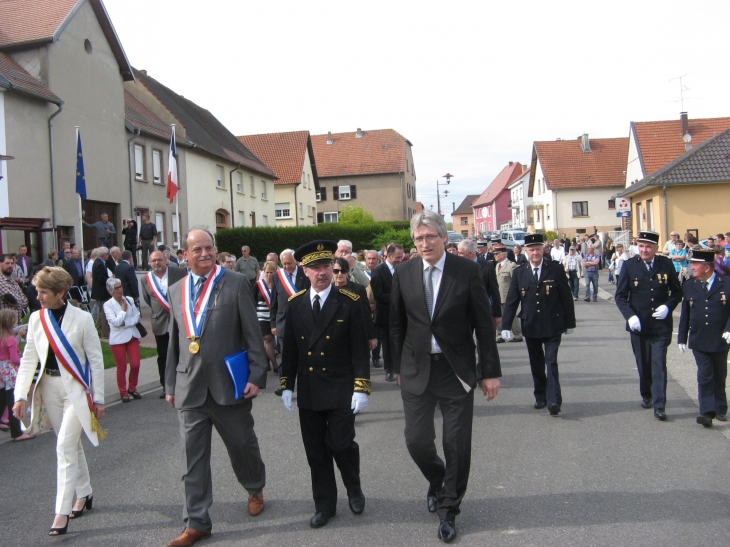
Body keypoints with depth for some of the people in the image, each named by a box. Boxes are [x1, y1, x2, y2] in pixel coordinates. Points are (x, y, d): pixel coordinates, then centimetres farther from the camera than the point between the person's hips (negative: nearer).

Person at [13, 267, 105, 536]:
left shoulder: (82, 319, -11)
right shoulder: (36, 319, 0)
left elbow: (96, 359, -7)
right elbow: (28, 359, 4)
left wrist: (98, 398, -6)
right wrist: (21, 395, -4)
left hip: (76, 388, -4)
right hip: (50, 387, 5)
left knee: (65, 446, -10)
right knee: (70, 444, 15)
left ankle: (62, 512, -3)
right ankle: (84, 493, 32)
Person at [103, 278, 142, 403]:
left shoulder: (129, 300, 3)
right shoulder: (108, 305, -7)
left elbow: (137, 317, -1)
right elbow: (115, 322, -17)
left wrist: (124, 323, -13)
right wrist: (123, 310, -8)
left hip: (132, 336, 3)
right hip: (117, 339, -3)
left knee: (135, 364, -1)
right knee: (121, 368, 3)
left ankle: (132, 388, 21)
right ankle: (123, 392, 18)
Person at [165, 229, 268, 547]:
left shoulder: (235, 283, -4)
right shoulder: (176, 291, 9)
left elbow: (252, 333, -6)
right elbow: (174, 341, 14)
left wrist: (257, 375, -11)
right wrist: (170, 384, 14)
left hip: (229, 384, -3)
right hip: (189, 388, 3)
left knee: (242, 445, 14)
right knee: (193, 456, 6)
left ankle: (255, 489, 42)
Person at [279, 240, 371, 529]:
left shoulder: (349, 302, -7)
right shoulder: (295, 304, 3)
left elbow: (360, 349, -7)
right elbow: (289, 349, 8)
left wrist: (361, 388, -11)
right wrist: (286, 385, 6)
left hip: (341, 390, -3)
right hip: (308, 392, 3)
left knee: (341, 444, -4)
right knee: (316, 451, 10)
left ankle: (354, 490, 25)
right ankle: (324, 505, 26)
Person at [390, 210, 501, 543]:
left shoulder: (467, 271, -7)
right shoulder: (403, 273, -1)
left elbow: (483, 324, -4)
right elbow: (397, 324, 7)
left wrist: (491, 372, -4)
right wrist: (399, 367, 9)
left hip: (457, 370, -1)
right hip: (416, 370, 2)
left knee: (457, 445, 5)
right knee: (416, 440, 4)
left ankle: (448, 511, 26)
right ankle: (437, 479, 38)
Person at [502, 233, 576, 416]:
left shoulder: (556, 269, -3)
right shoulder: (519, 274, 3)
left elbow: (566, 298, 1)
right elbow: (511, 301, 2)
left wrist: (570, 323, 2)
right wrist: (506, 326, -5)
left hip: (552, 326, -3)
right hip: (530, 327, 3)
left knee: (551, 362, -10)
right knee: (536, 365, 11)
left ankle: (554, 401, -11)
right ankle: (541, 397, 23)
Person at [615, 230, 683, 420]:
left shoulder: (666, 264, 0)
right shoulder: (629, 266, -2)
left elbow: (677, 291, 8)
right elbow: (620, 296, -1)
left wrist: (667, 306, -11)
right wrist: (630, 316, -15)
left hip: (661, 325, -1)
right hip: (638, 324, 1)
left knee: (659, 365, -6)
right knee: (643, 364, 13)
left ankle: (659, 406, -3)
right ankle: (646, 396, 34)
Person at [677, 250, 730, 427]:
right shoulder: (689, 285, 2)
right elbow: (685, 313, 7)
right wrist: (682, 338, 8)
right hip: (698, 341, 1)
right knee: (705, 376, -6)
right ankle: (707, 412, -7)